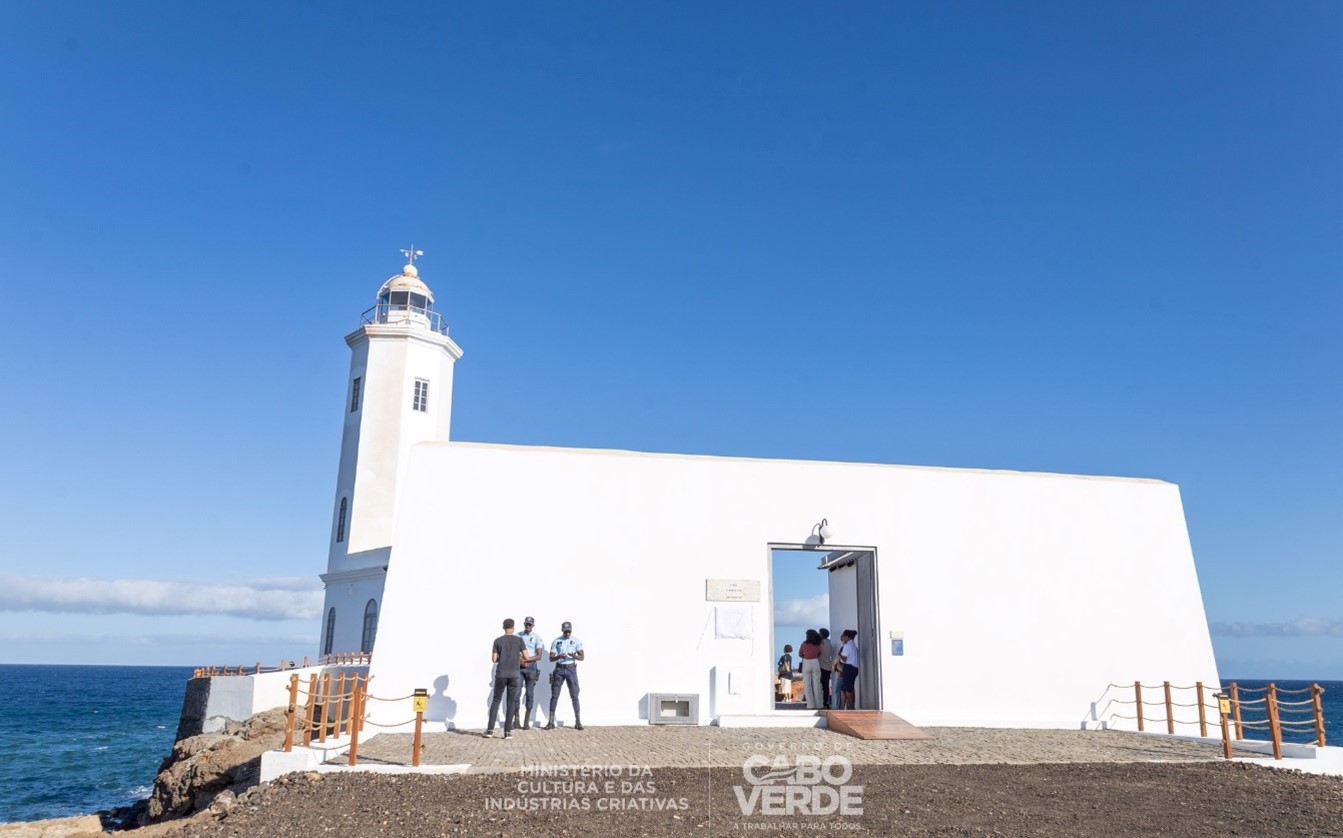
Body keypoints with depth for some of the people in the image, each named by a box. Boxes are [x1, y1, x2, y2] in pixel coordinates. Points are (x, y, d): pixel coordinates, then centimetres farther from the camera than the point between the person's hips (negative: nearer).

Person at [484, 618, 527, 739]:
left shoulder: (498, 640, 3)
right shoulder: (519, 640, 2)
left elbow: (494, 659, 1)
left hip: (501, 674, 0)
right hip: (514, 674, 0)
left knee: (496, 700, 10)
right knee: (511, 702, 4)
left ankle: (490, 729, 4)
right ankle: (507, 731, 1)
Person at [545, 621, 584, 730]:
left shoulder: (576, 641, 2)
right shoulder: (556, 641, 3)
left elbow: (582, 657, 0)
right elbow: (551, 658, 1)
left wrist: (574, 656, -22)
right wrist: (559, 656, -19)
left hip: (571, 668, -1)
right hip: (559, 669, 1)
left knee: (574, 695, 0)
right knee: (554, 695, 0)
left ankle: (578, 721, 5)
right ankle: (551, 721, 5)